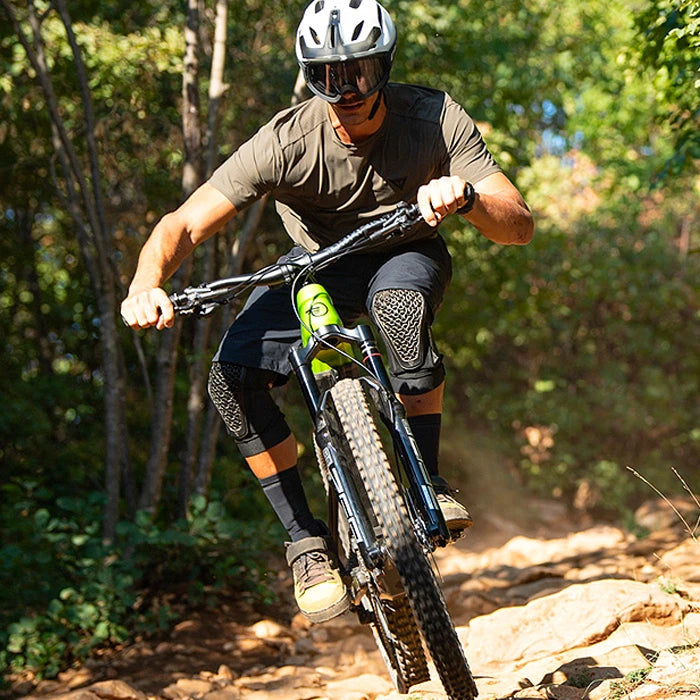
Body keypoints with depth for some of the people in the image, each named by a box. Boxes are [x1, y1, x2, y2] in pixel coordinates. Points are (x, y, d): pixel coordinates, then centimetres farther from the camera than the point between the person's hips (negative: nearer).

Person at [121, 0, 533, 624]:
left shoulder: (436, 119, -25)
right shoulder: (287, 142, -27)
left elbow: (520, 224, -28)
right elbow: (184, 225, -29)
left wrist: (465, 197, -50)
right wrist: (146, 284, -50)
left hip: (405, 254, -1)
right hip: (317, 265, 1)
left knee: (400, 303, -39)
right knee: (232, 377, -23)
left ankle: (429, 485, -25)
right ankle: (306, 542, -9)